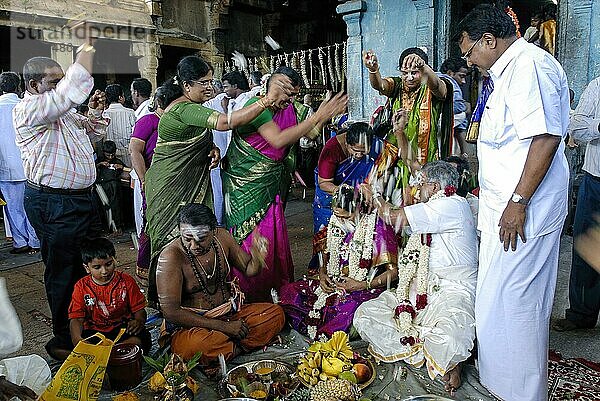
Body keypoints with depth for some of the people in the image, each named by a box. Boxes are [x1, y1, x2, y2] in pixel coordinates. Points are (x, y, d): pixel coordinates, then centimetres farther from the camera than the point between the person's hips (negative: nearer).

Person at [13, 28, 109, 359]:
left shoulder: (62, 112, 15)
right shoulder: (27, 109, -13)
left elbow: (90, 136, 26)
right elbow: (62, 99, -32)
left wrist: (94, 113, 8)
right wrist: (83, 62, -32)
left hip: (79, 197, 9)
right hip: (53, 204, -9)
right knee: (63, 270, 1)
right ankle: (64, 338, 16)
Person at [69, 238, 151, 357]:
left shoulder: (126, 281, -1)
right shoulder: (81, 287, 1)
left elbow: (139, 309, 1)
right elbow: (77, 318, -5)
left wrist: (139, 321, -24)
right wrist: (77, 339, -27)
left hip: (121, 330, -1)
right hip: (93, 332, 1)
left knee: (143, 339, -34)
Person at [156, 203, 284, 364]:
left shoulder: (222, 237, -5)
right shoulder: (171, 256, -21)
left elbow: (249, 270, 8)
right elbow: (171, 312, -23)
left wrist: (257, 257, -19)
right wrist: (223, 326, -23)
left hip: (231, 312, 5)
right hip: (192, 323, -5)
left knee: (276, 314, -10)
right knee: (197, 345, -38)